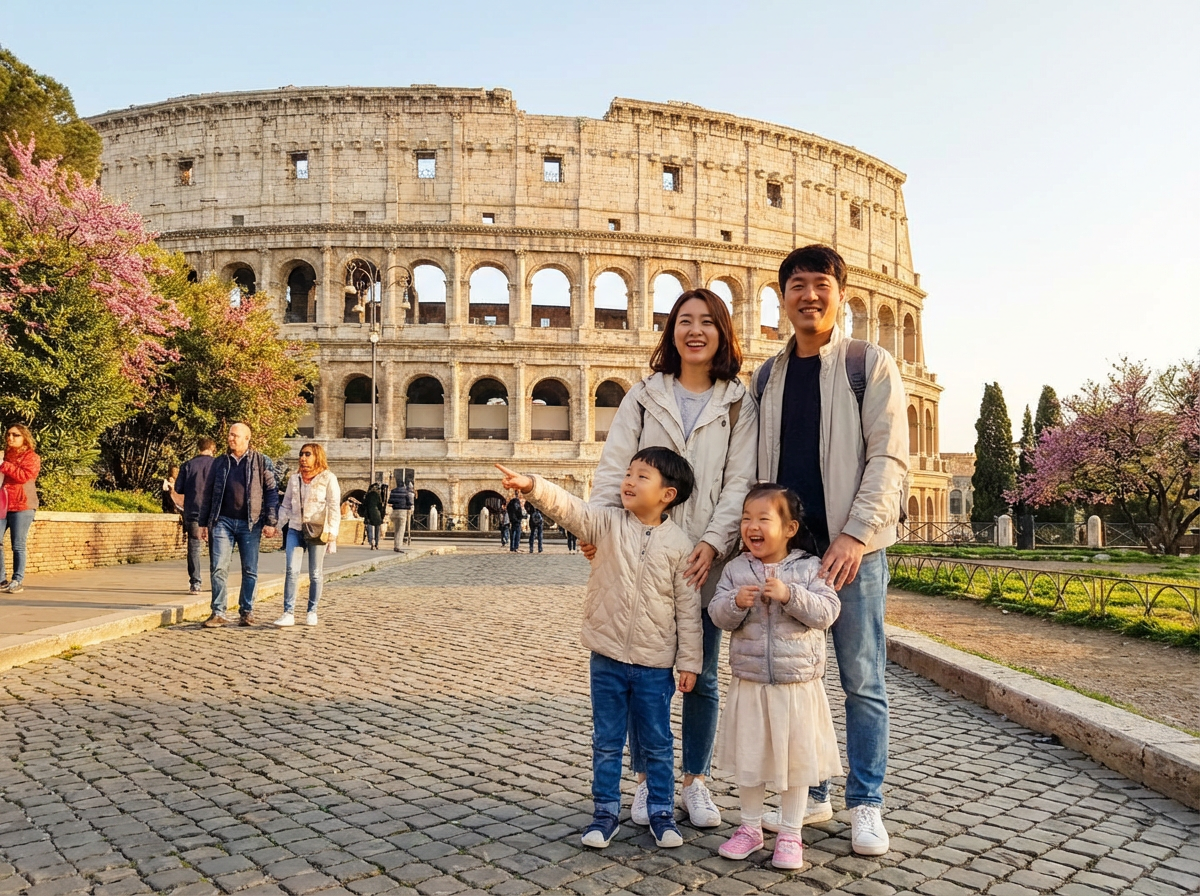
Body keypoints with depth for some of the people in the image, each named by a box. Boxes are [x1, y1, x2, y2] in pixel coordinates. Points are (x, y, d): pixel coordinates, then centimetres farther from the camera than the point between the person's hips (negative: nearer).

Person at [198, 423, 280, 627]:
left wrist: (270, 522, -6)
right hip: (223, 521, 2)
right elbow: (208, 494, 15)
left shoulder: (261, 461, 2)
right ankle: (218, 613, 1)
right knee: (218, 568, -4)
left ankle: (247, 611, 14)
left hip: (250, 524, -2)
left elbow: (271, 492, 0)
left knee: (250, 570, 4)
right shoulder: (219, 463, 11)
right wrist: (203, 523, 10)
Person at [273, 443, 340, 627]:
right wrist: (279, 526, 8)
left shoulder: (328, 478, -2)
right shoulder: (294, 478, 11)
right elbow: (286, 505, 16)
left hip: (318, 531, -3)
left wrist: (332, 531, -14)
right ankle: (288, 613, -8)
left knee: (315, 574, 5)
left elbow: (334, 507, -6)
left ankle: (312, 612, 17)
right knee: (292, 571, -8)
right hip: (295, 529, 3)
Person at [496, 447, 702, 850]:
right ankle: (605, 811, 28)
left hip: (655, 663, -1)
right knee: (606, 741, 13)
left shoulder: (679, 543, -6)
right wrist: (533, 485, -38)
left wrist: (689, 661, -3)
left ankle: (662, 812, 29)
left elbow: (688, 607, -4)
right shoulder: (607, 522, -3)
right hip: (607, 656, 2)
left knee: (658, 744, 13)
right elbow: (568, 507, -19)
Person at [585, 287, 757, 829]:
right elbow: (614, 468, 0)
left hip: (707, 559, 0)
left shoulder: (739, 404, 7)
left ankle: (695, 782, 22)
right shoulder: (644, 397, 9)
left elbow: (740, 481, -2)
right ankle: (646, 781, 19)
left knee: (702, 677, 8)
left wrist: (713, 542, -16)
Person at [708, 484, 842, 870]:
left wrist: (789, 595, -26)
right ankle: (751, 827, 30)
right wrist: (736, 603, -23)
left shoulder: (809, 568, -5)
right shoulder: (736, 569, 0)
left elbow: (826, 611, -14)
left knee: (797, 758, 8)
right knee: (748, 757, 12)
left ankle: (790, 834, 24)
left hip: (798, 683, -2)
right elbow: (718, 614, -3)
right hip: (749, 683, 2)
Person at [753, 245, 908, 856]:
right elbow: (757, 465, 14)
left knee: (862, 680, 4)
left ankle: (865, 804, 17)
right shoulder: (766, 376, 13)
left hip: (852, 547, -4)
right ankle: (808, 793, 24)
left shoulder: (870, 365, 1)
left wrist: (855, 535, -16)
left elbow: (888, 458, -7)